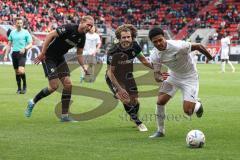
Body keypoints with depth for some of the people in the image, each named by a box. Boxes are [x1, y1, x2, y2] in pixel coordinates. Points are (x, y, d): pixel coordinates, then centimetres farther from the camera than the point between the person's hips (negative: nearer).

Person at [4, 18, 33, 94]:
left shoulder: (26, 32, -1)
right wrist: (6, 55, 11)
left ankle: (24, 85, -2)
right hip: (14, 53, 4)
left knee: (21, 70, -20)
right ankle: (19, 88, 16)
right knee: (17, 72, 7)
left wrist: (25, 48, -21)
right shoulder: (12, 32, 11)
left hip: (22, 53, -4)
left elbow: (30, 44, -2)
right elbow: (9, 45, 17)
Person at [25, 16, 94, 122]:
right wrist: (42, 53, -24)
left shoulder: (82, 37, 1)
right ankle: (32, 102, 10)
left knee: (68, 84, -4)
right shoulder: (69, 28, -23)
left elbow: (79, 54, 11)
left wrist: (83, 67, -3)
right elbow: (50, 35, -23)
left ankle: (64, 116, 1)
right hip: (48, 57, -8)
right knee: (54, 86, -12)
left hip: (60, 58, 8)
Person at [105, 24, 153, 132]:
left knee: (135, 101, 8)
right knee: (126, 100, -23)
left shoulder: (134, 46, -17)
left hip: (127, 76, 5)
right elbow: (110, 72, -24)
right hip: (114, 78, -5)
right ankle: (138, 122, -3)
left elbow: (143, 60, 1)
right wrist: (119, 88, -29)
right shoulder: (113, 52, -31)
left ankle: (134, 117, 42)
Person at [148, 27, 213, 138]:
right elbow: (156, 75, -15)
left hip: (189, 78, -5)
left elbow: (198, 46, -19)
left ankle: (197, 105, 26)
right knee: (160, 102, -6)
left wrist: (210, 57, -1)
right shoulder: (154, 56, -17)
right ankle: (160, 131, 13)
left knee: (187, 111, -12)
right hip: (173, 76, 5)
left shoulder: (178, 47, -34)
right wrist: (160, 78, -41)